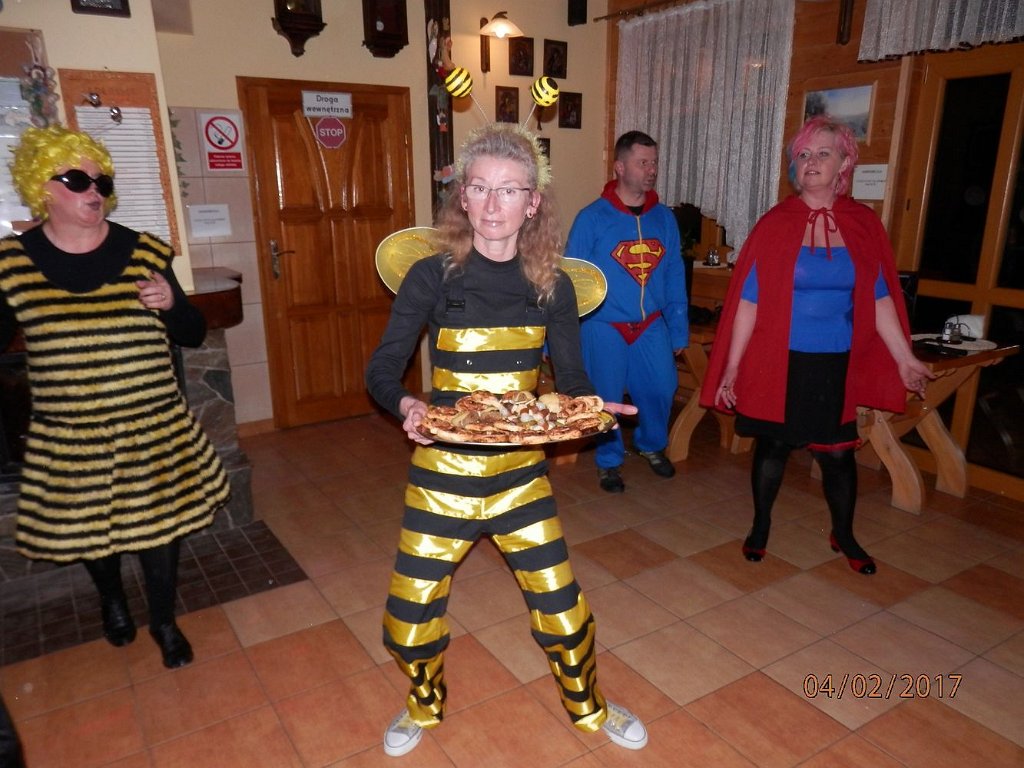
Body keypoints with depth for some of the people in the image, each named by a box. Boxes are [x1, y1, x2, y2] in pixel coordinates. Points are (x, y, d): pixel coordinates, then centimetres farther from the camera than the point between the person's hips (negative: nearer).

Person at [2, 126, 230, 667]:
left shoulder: (144, 253, -3)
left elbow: (194, 335, 0)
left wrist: (171, 304, -19)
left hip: (154, 429, -1)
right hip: (69, 437, 1)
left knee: (159, 521, 10)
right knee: (87, 526, 19)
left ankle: (164, 622, 35)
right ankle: (112, 600, 52)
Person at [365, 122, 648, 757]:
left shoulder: (553, 286, -3)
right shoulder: (432, 277, -9)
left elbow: (572, 378, 4)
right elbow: (382, 370, -5)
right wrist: (407, 405, -26)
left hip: (521, 471, 1)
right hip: (442, 470, -1)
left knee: (562, 609, 8)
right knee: (411, 613, 8)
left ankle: (589, 708, 42)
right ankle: (426, 706, 44)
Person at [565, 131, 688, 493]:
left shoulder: (664, 218, 3)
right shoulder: (592, 218, -10)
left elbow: (675, 277, 7)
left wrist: (679, 330, 8)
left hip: (651, 326, 4)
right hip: (604, 327, -3)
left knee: (661, 388, 6)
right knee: (606, 398, 6)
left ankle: (651, 444, 37)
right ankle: (609, 461, 30)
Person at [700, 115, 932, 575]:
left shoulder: (864, 225, 0)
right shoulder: (775, 224, -7)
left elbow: (879, 300, 5)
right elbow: (748, 301, -8)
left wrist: (905, 359, 5)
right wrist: (732, 366, -9)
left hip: (837, 366, 2)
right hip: (779, 363, -2)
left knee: (837, 452, 10)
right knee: (772, 446, 11)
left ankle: (843, 535, 34)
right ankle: (760, 527, 33)